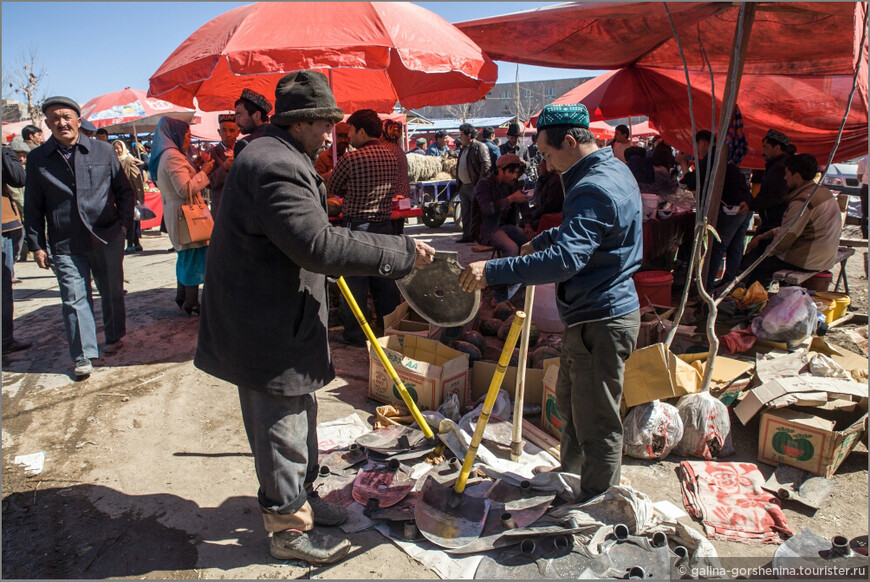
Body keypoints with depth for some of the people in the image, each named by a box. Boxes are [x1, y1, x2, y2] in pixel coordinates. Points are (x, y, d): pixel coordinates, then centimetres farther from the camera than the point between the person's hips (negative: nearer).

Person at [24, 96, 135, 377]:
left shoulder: (103, 151, 6)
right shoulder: (37, 159, 7)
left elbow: (125, 190, 12)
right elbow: (33, 207, 8)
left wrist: (124, 223, 1)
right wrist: (36, 245, 3)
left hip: (107, 238, 1)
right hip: (66, 246, 0)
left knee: (113, 292, 12)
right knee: (75, 298, -3)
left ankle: (114, 338, 32)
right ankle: (83, 356, 4)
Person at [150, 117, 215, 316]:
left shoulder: (168, 155, 16)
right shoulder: (172, 156, -16)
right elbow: (185, 190, -22)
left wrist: (197, 169, 12)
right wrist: (203, 172, -12)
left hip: (177, 214, 11)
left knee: (186, 257, 19)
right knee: (194, 257, -5)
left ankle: (181, 298, 28)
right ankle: (191, 304, 0)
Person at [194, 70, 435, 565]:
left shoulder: (281, 159, 15)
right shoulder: (275, 166, -23)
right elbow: (318, 244, -33)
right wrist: (400, 251, -27)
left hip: (279, 318, 11)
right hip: (268, 330, -11)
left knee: (299, 413, 23)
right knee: (281, 426, 4)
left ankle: (300, 497, 42)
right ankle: (289, 527, 23)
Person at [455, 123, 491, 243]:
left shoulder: (480, 147, -8)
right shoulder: (464, 148, 19)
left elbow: (486, 165, -17)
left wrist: (480, 183, -21)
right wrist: (459, 183, 18)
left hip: (475, 186, -9)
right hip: (464, 186, 9)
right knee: (465, 212, 11)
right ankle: (467, 235, 17)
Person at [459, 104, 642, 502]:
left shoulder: (594, 188, -24)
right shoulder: (612, 170, 11)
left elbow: (565, 258, -37)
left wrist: (493, 270, -40)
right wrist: (539, 241, 35)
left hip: (601, 323, -11)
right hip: (593, 315, 11)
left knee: (597, 424, 3)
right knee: (570, 404, 25)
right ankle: (569, 479, 45)